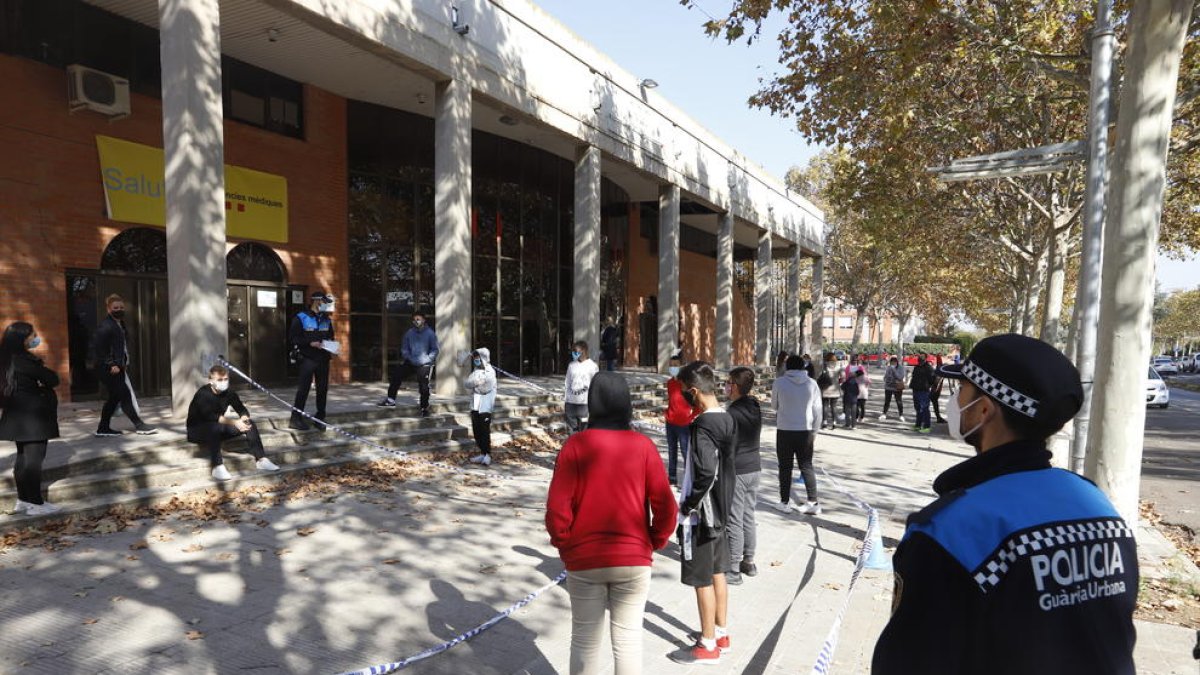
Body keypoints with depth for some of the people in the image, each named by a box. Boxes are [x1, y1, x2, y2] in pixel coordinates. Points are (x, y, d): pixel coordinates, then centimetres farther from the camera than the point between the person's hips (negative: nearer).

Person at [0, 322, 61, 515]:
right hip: (33, 418, -9)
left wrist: (35, 384, -6)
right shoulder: (24, 360, -19)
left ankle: (23, 500, 22)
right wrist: (41, 384, 3)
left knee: (23, 458, 15)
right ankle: (36, 504, 1)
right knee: (34, 459, -4)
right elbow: (52, 379, -16)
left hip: (19, 418, 9)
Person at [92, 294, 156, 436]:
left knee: (115, 397, 15)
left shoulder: (120, 324, 15)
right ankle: (139, 425, 1)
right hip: (111, 369, -10)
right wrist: (111, 365, -21)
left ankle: (103, 428, 23)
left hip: (117, 367, 10)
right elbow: (97, 347, -20)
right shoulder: (105, 326, -14)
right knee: (126, 395, -5)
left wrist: (124, 364, 13)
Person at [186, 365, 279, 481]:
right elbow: (210, 416, -37)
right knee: (216, 427, -39)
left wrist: (244, 419, -25)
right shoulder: (203, 394, -24)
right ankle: (217, 467, -34)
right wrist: (235, 422, -44)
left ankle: (261, 460, -10)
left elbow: (242, 409, -1)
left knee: (249, 423, -10)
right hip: (196, 431, -6)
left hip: (219, 429, 6)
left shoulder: (229, 392, -5)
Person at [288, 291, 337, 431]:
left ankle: (320, 418, 19)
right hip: (308, 359, -6)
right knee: (303, 389, -4)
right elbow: (293, 337, -10)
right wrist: (310, 343, -20)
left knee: (323, 389, 8)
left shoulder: (327, 319, 12)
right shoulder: (301, 318, -6)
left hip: (323, 359, 6)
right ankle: (296, 419, 4)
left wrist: (331, 347, 1)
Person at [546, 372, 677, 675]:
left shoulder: (576, 445, -10)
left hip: (583, 561, 0)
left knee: (586, 641, 15)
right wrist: (652, 544, 7)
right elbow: (666, 507, -7)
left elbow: (556, 507, -12)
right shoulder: (643, 446, -7)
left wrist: (565, 546, 3)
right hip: (634, 561, 1)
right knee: (628, 638, 14)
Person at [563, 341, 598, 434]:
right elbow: (567, 385, 15)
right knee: (571, 427, 8)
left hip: (585, 403, -4)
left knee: (583, 429, 0)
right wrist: (565, 402, 11)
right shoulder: (571, 365, 10)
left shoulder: (592, 366, -4)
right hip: (571, 402, 4)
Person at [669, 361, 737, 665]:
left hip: (701, 514, -9)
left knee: (702, 580, 5)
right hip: (721, 509, 9)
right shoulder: (727, 420, 4)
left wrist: (687, 505, -17)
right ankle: (721, 632, 35)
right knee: (717, 572, 20)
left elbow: (705, 473, -30)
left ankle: (708, 645, 19)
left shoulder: (703, 426, -24)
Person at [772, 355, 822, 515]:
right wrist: (814, 432, 12)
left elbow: (774, 404, 7)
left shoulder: (780, 382, -7)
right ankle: (813, 503, 11)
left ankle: (785, 502, 15)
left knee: (785, 467, 9)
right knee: (807, 466, 13)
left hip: (785, 430, -2)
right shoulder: (812, 383, -1)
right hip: (806, 430, 2)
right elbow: (817, 411, 3)